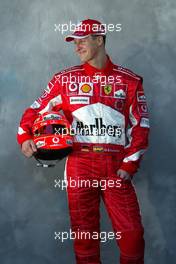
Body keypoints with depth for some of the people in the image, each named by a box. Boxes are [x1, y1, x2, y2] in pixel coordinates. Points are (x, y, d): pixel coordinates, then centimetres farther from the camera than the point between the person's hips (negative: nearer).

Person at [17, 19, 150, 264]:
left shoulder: (129, 81, 7)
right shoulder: (65, 79, 9)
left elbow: (140, 124, 6)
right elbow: (38, 108, 11)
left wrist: (130, 164, -2)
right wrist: (24, 136, -6)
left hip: (116, 167, 0)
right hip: (79, 165, 1)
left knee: (132, 233, -5)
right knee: (84, 233, 5)